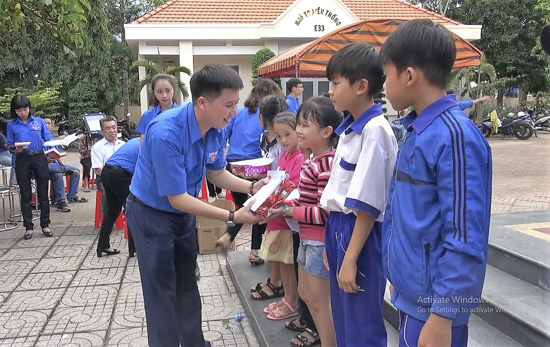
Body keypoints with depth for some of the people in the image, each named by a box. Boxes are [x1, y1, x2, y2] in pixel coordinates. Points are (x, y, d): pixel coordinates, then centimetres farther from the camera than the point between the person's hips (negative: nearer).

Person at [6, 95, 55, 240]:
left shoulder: (39, 121, 6)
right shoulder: (11, 125, 5)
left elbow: (49, 139, 5)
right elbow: (10, 146, 5)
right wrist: (16, 149, -17)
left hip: (39, 158, 0)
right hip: (22, 160, 0)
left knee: (43, 193, 4)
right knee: (25, 195, 5)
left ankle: (45, 225, 13)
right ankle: (28, 227, 13)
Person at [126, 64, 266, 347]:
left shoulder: (216, 129, -12)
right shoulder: (166, 134, -35)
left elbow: (216, 172, 4)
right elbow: (177, 198, -31)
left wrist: (251, 187, -13)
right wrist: (232, 217, -32)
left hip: (183, 213, 7)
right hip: (152, 215, -7)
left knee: (187, 285, 18)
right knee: (162, 291, 4)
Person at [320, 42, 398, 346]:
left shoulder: (374, 130, -20)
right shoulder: (350, 128, 8)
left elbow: (367, 204, -21)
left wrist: (350, 259, -19)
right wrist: (332, 239, 18)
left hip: (361, 234, -9)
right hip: (339, 227, 9)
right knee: (343, 322, 22)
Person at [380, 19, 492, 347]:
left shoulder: (455, 137, -22)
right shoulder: (417, 131, 5)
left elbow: (464, 240, -22)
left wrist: (442, 315, -20)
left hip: (434, 301, -8)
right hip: (412, 292, 8)